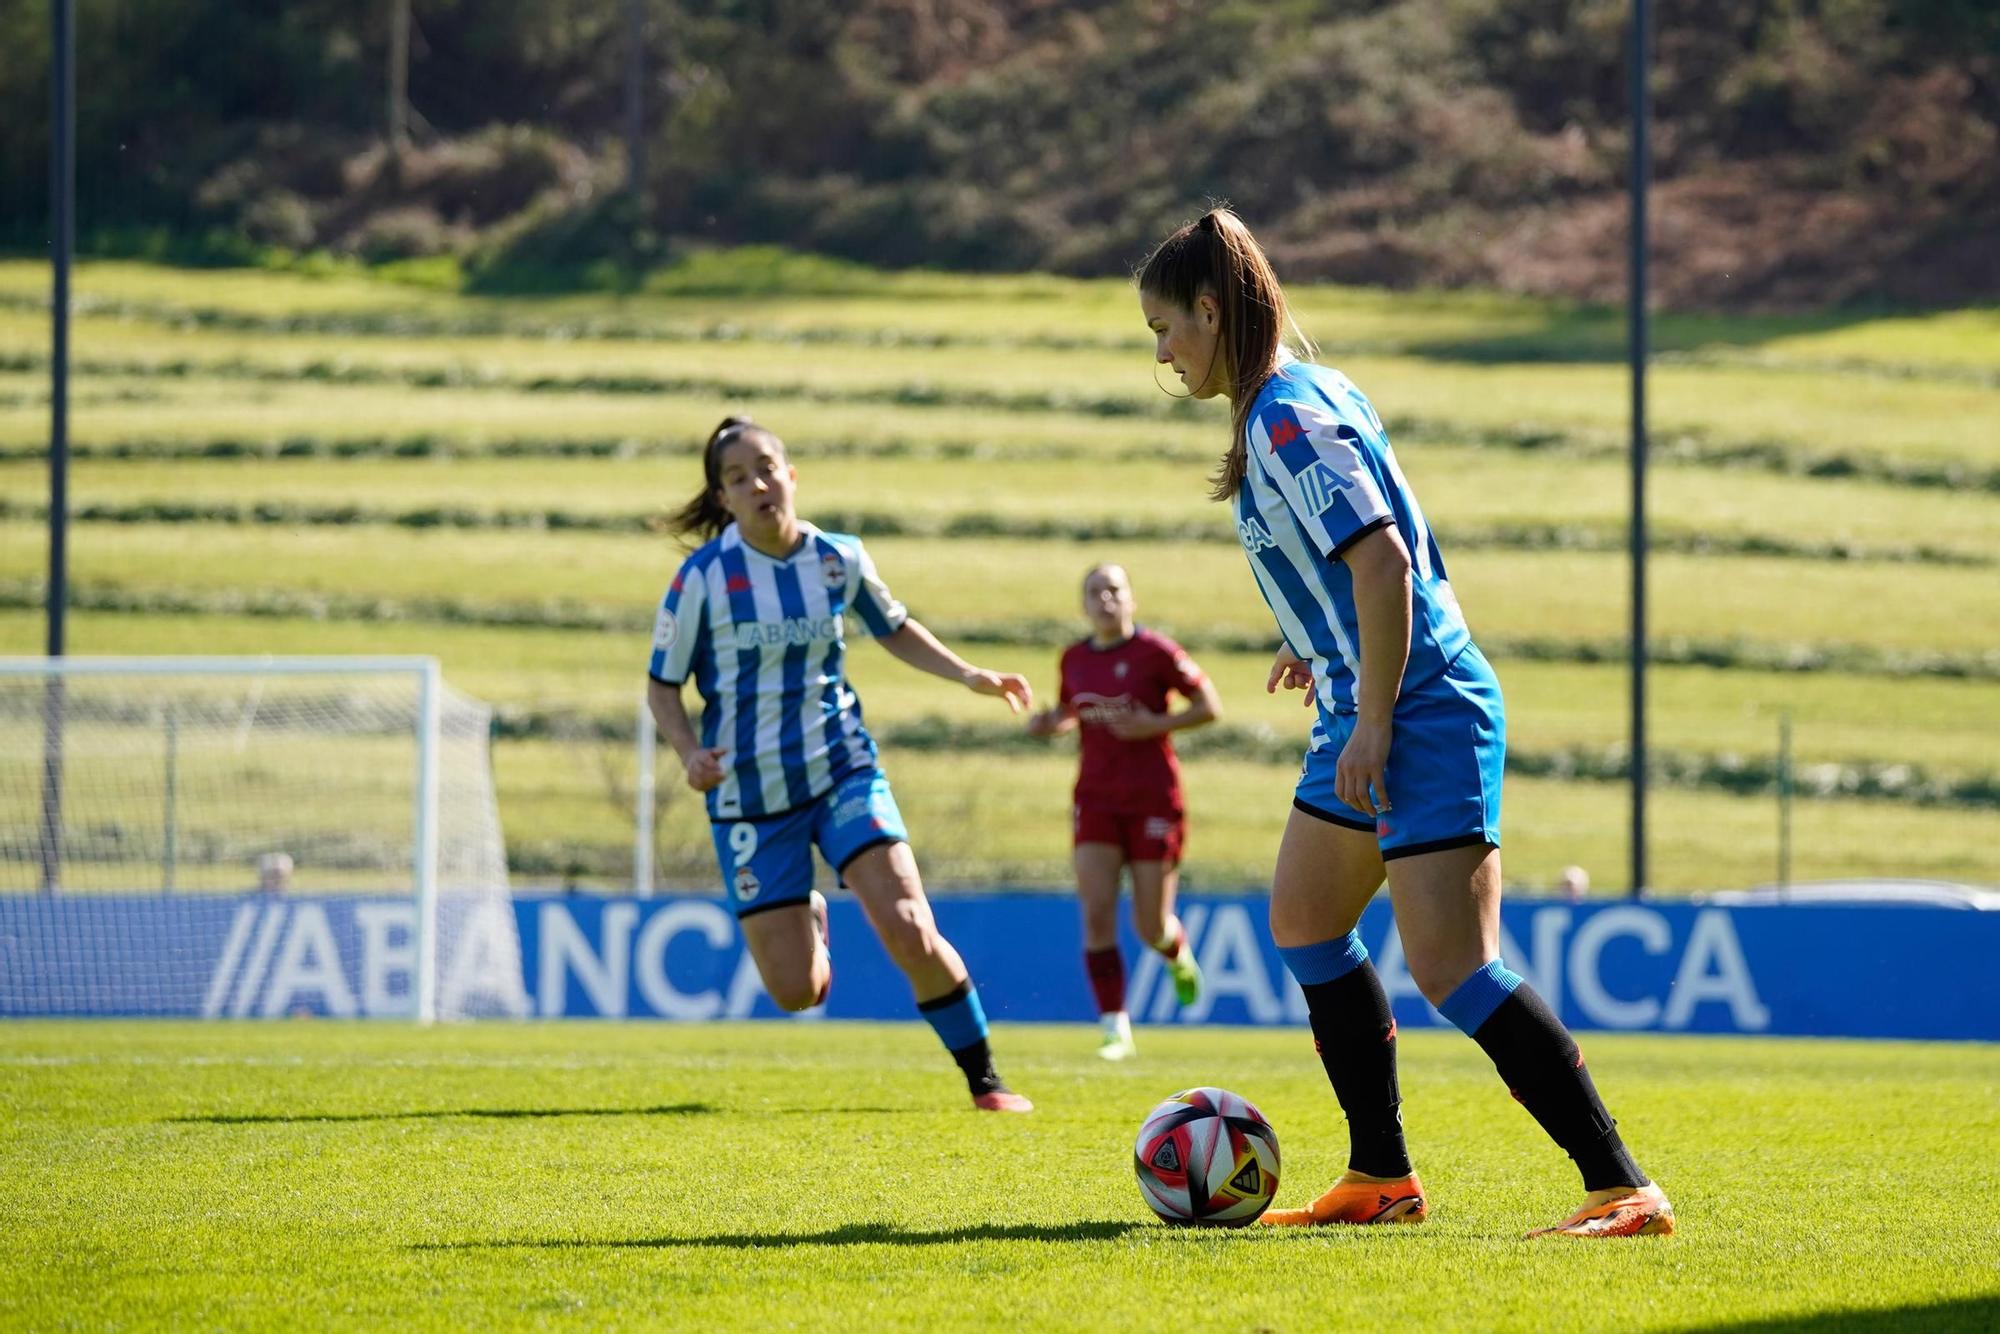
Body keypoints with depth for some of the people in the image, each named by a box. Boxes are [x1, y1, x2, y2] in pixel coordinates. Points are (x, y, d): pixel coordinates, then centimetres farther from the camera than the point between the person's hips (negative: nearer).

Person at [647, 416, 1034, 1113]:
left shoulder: (840, 558, -2)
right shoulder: (704, 576, -11)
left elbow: (894, 629, 17)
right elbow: (662, 685, -2)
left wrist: (969, 675, 4)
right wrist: (689, 753, -20)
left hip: (840, 768, 1)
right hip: (750, 791, -1)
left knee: (912, 936, -17)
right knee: (796, 991, -2)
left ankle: (984, 1081, 2)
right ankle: (811, 921, 36)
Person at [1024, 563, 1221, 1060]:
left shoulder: (1155, 652, -9)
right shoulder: (1074, 658, 5)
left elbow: (1209, 706, -5)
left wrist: (1154, 725, -19)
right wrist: (1050, 722, -1)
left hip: (1153, 800, -4)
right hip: (1096, 798, 4)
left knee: (1151, 927, 1)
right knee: (1097, 915, -11)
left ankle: (1180, 957, 39)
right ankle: (1115, 1028, -7)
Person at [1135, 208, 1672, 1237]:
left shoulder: (1287, 418, -17)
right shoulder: (1305, 396, 13)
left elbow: (1380, 558, -26)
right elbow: (1387, 553, 24)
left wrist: (1373, 721, -23)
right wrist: (1330, 648, 27)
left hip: (1423, 716, -11)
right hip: (1373, 709, 11)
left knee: (1450, 967, -17)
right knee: (1303, 921, 20)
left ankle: (1623, 1191, -19)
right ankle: (1381, 1179, 25)